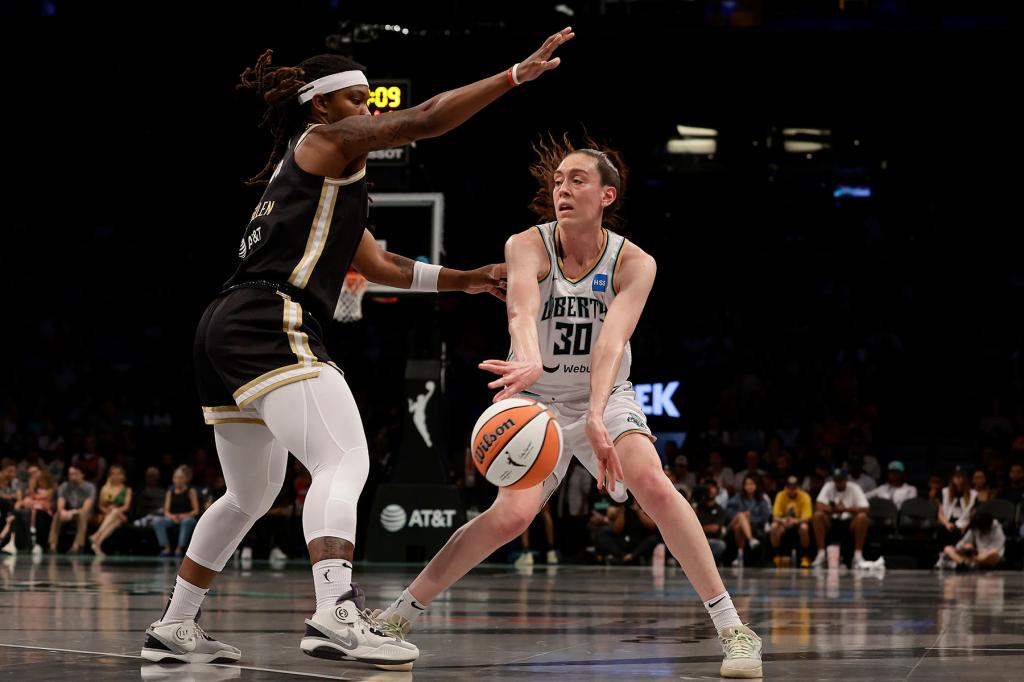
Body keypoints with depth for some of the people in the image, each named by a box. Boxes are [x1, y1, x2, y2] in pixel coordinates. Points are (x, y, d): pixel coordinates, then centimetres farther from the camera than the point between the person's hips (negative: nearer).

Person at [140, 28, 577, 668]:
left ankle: (175, 628, 25)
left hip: (227, 330, 10)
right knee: (345, 463, -22)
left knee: (252, 494, 21)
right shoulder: (325, 140, 4)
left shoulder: (304, 172, 30)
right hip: (271, 327, -10)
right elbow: (423, 121, -8)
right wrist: (518, 73, -6)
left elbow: (382, 265, 32)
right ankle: (337, 614, -40)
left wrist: (466, 279, 29)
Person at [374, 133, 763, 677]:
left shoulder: (633, 264, -15)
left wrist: (596, 418, -47)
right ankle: (397, 616, -8)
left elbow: (611, 340, -31)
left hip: (606, 397, 1)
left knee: (653, 486, -24)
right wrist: (531, 363, -61)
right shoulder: (527, 247, -17)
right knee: (514, 513, -21)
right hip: (539, 401, -1)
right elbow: (522, 309, -39)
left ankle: (732, 629, -17)